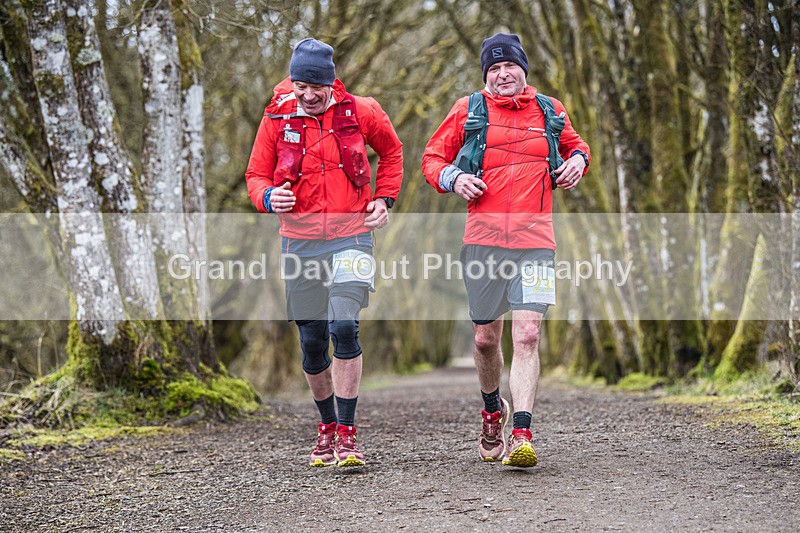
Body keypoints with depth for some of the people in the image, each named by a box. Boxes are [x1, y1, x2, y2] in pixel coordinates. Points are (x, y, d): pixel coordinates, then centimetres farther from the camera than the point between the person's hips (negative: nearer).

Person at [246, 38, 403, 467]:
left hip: (351, 235, -2)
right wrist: (269, 197, -15)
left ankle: (347, 435, -12)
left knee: (344, 326, -19)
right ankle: (326, 426, 29)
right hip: (300, 240, 2)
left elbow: (391, 150, 18)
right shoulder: (277, 119, 1)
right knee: (312, 341, 6)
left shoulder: (360, 112, 0)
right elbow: (256, 174, 8)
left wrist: (384, 199, 8)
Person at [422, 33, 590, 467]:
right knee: (485, 338, 9)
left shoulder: (549, 110, 12)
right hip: (483, 238, 0)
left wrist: (578, 159, 8)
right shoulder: (468, 111, 7)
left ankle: (521, 437, -17)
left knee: (528, 336, -14)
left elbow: (574, 144, 31)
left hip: (535, 239, 0)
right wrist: (452, 178, -7)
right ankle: (492, 410, 38)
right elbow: (432, 157, 14)